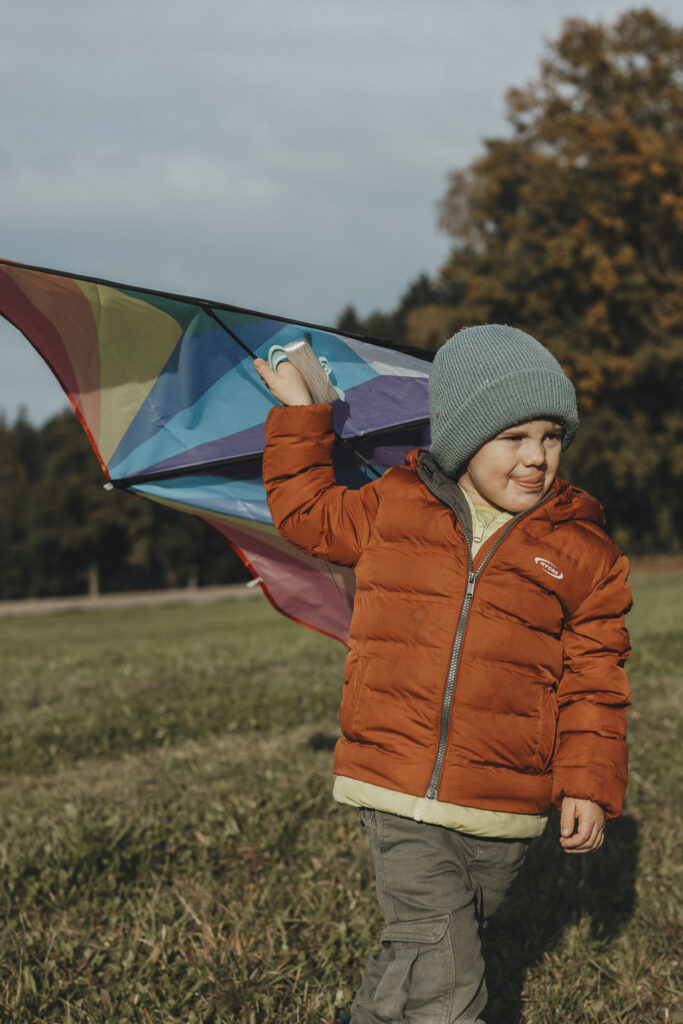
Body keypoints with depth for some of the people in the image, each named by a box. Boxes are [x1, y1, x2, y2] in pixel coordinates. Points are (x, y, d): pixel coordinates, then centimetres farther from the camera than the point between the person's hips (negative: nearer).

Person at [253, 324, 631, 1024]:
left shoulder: (582, 549, 1)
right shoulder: (391, 509, 4)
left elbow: (593, 677, 5)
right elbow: (307, 512, 23)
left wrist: (587, 784, -3)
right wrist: (298, 414, 19)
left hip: (501, 814, 1)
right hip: (398, 795, -1)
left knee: (413, 958, 15)